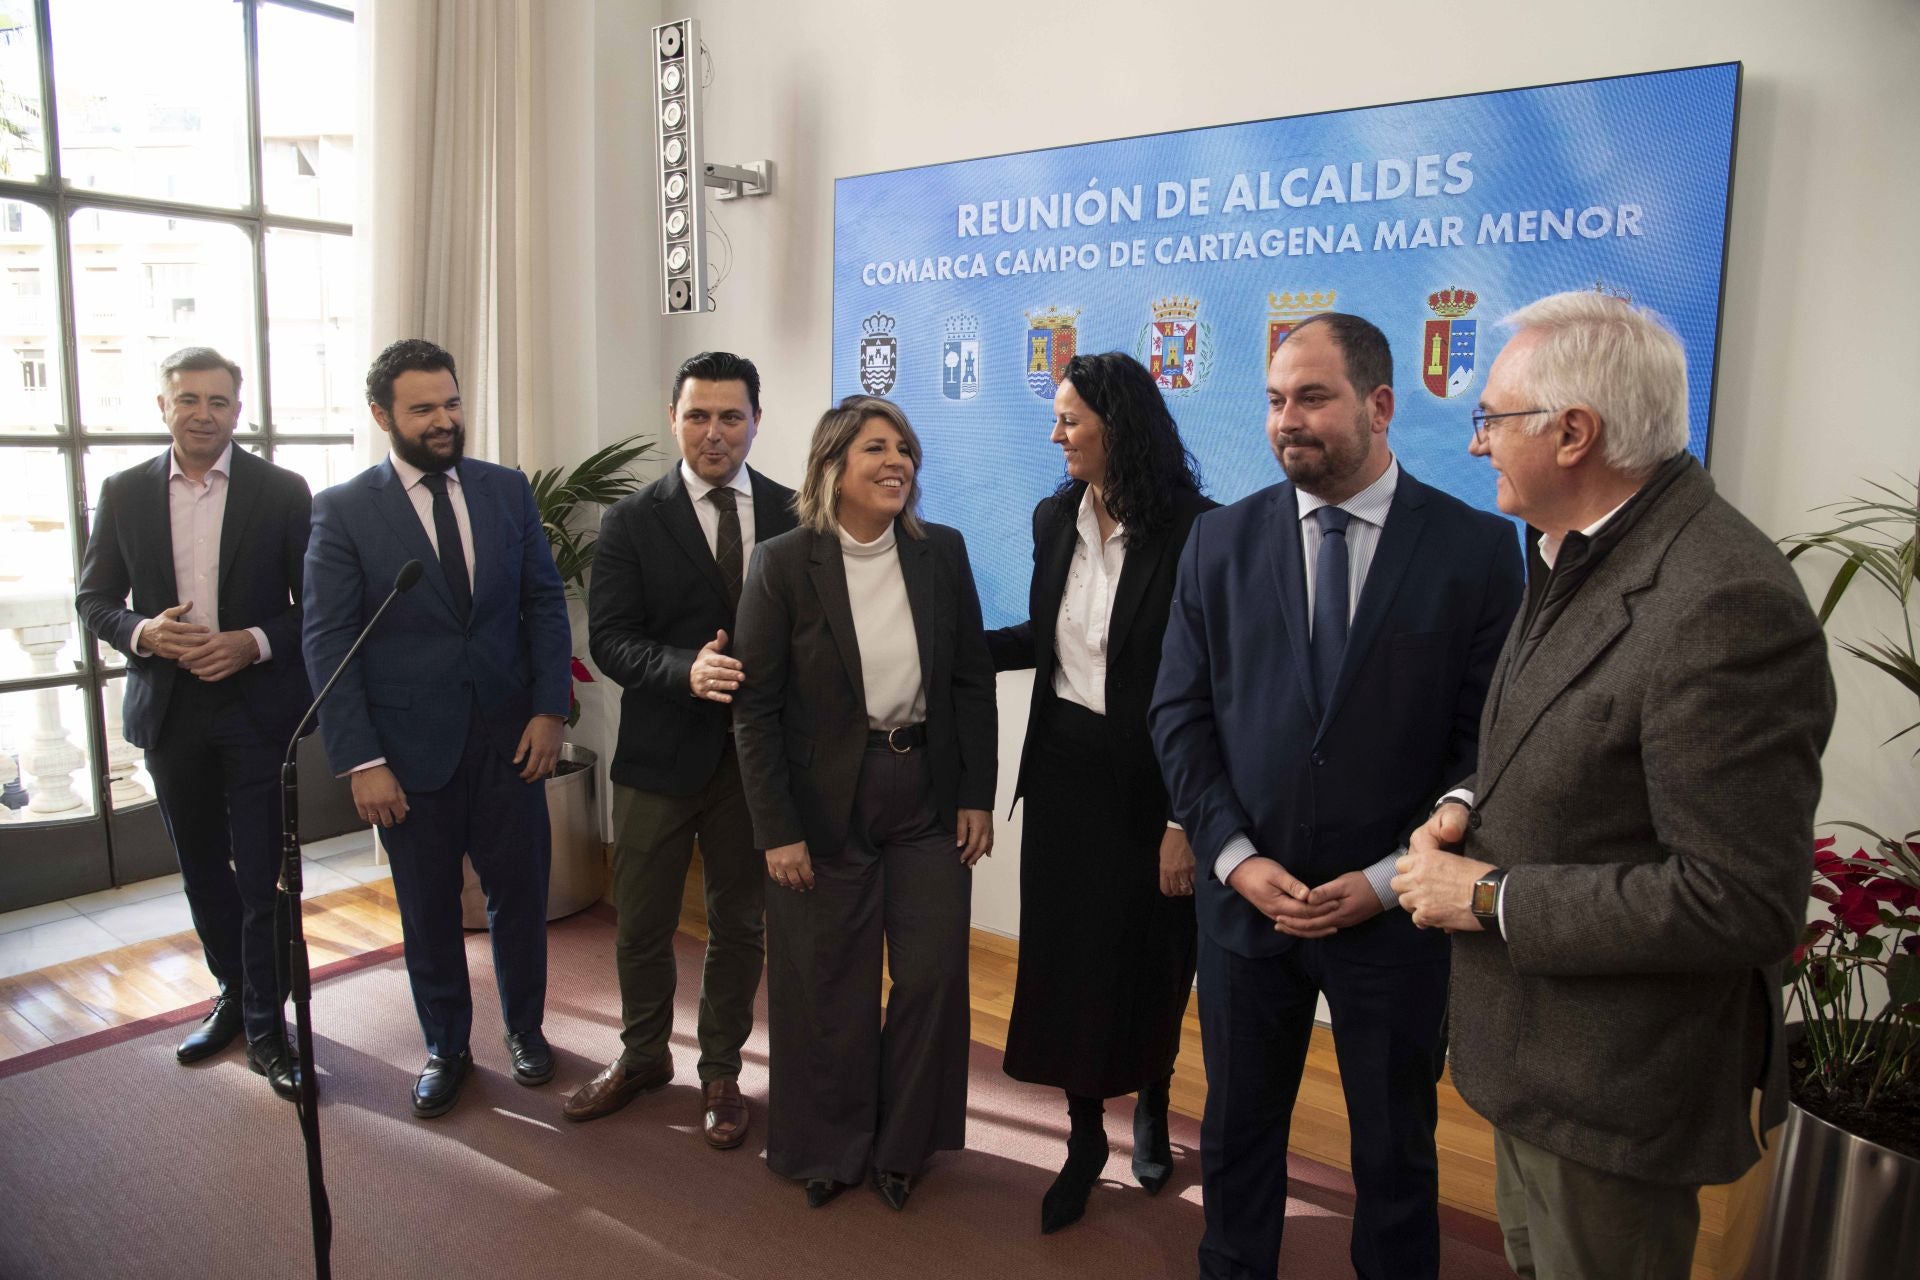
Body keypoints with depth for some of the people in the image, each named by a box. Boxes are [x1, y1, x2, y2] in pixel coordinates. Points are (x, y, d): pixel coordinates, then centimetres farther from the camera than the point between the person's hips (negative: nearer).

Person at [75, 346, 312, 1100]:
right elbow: (94, 599, 8)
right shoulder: (124, 493, 4)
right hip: (170, 711, 3)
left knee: (262, 877, 0)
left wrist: (256, 641, -18)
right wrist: (141, 632, -12)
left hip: (259, 707, -3)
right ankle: (233, 994, 36)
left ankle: (266, 1026, 14)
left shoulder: (282, 492, -3)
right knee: (202, 871, 17)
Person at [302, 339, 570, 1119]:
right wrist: (360, 760, -12)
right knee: (428, 908, 13)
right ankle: (445, 1048, 34)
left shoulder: (506, 491, 3)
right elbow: (327, 643, -7)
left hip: (508, 736, 2)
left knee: (520, 891, 12)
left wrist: (549, 708, -4)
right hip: (410, 747, -2)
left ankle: (525, 1029, 35)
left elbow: (545, 603, 5)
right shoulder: (343, 511, -5)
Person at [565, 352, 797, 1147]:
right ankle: (642, 1057, 40)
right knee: (643, 924, 15)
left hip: (755, 753, 1)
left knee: (739, 925, 14)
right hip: (661, 753, 0)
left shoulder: (792, 515, 0)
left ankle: (720, 1072, 35)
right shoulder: (632, 521, -2)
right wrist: (686, 671, -26)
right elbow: (609, 638, -8)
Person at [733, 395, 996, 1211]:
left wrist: (977, 796, 1)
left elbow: (973, 679, 4)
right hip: (827, 802, -2)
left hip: (929, 797, 3)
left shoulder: (942, 551, 0)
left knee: (932, 976, 8)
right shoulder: (783, 564, -8)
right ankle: (830, 1150, 33)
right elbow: (755, 706, -7)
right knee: (831, 988, 10)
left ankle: (903, 1146, 31)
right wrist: (777, 830, -10)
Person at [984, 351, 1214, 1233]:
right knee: (1064, 956, 10)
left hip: (1148, 780, -5)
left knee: (1147, 956, 13)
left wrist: (1187, 819, -16)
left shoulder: (1194, 531, -16)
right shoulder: (1055, 519, 3)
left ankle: (1151, 1105, 43)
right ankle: (1085, 1135, 30)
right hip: (1063, 766, 5)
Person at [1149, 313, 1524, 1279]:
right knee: (1237, 1131, 20)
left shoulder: (1478, 548, -6)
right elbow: (1180, 715, 0)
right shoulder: (1220, 541, 1)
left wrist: (1387, 880, -12)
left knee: (1396, 1153, 18)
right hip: (1246, 898, 2)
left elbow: (1489, 740, -7)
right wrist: (1236, 858, -10)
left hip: (1395, 909, -2)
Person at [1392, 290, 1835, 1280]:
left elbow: (1742, 902, -28)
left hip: (1615, 1087, -8)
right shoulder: (1580, 551, 2)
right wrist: (1471, 804, -4)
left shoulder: (1725, 605, -28)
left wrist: (1492, 898, -22)